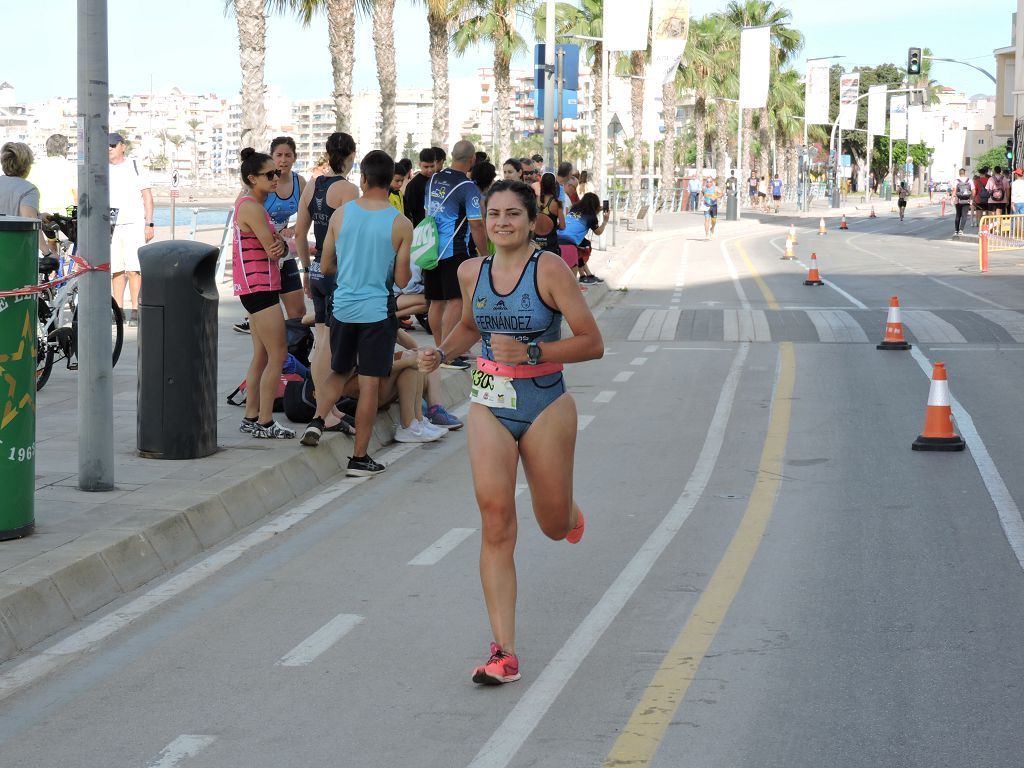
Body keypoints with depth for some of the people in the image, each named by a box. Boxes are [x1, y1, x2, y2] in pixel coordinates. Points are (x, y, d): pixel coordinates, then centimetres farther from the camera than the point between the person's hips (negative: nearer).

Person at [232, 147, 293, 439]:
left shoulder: (249, 203, 15)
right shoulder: (252, 208, -17)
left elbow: (274, 247, 13)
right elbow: (273, 251, -18)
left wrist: (279, 243, -9)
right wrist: (284, 241, 3)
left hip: (258, 286, 10)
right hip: (259, 286, -10)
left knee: (261, 355, 15)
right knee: (278, 355, -7)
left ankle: (251, 417, 20)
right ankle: (265, 422, -4)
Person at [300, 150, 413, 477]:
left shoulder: (341, 214, -3)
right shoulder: (401, 224, -9)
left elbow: (325, 266, 5)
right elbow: (401, 280, -7)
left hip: (343, 306, 3)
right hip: (378, 311, -2)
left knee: (338, 372, 22)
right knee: (369, 384, 3)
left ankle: (318, 419, -1)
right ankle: (359, 458, 6)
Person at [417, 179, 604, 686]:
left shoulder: (549, 269, -12)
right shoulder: (471, 272, 3)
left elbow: (592, 343, -14)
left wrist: (530, 351, -23)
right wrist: (441, 353, 6)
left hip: (546, 406, -3)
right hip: (489, 408, 3)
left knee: (554, 525, 11)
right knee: (496, 530, -7)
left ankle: (571, 515, 53)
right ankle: (504, 653, -5)